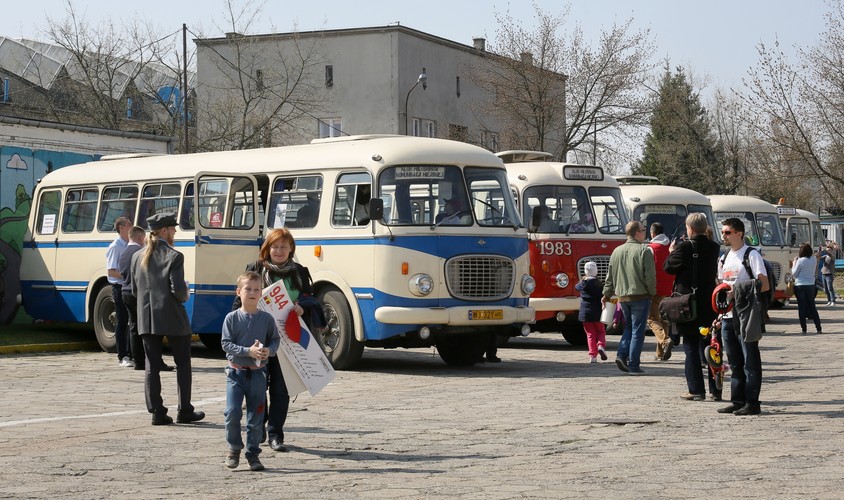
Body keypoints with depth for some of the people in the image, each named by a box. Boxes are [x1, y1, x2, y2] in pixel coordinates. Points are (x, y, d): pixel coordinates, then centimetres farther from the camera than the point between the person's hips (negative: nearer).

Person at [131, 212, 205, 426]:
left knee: (152, 366, 6)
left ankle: (157, 412, 3)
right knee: (183, 364, 8)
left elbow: (134, 290, 9)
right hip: (173, 319, -4)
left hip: (146, 319, 5)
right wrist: (184, 296, 5)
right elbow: (178, 290, -17)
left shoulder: (138, 257, 6)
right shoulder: (174, 257, -11)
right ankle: (185, 411, 10)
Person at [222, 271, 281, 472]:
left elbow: (275, 340, 8)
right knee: (233, 412, -10)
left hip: (258, 373, 1)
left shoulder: (267, 318, 1)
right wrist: (248, 351, -20)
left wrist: (269, 350, -14)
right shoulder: (232, 318, -4)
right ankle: (234, 448, 12)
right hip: (236, 371, -1)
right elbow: (226, 344, -8)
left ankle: (253, 453, 17)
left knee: (256, 417, 4)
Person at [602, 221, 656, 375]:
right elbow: (650, 276, -13)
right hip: (640, 296, -5)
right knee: (637, 331, 1)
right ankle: (633, 366, 1)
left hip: (622, 297, 5)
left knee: (628, 327, 21)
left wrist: (607, 295, 21)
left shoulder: (617, 251, 7)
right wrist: (652, 293, 2)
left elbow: (610, 276, 12)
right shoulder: (644, 251, -11)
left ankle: (622, 355, 3)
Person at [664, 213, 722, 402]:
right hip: (709, 304, 5)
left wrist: (672, 252, 12)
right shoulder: (714, 248, 3)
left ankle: (696, 390, 0)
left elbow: (668, 267, -7)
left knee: (691, 347, 2)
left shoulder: (685, 247, -14)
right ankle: (715, 390, 14)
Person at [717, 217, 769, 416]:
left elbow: (764, 285, -13)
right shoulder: (725, 258, 17)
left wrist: (739, 291, -20)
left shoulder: (751, 255, -6)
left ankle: (752, 403, -2)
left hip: (746, 316, -8)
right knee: (735, 362, 11)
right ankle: (737, 401, 16)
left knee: (750, 361, -4)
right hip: (728, 316, 8)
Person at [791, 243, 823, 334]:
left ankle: (803, 328, 3)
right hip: (811, 285, 5)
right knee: (812, 307, 12)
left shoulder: (800, 261, -14)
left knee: (802, 307, 3)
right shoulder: (814, 260, 1)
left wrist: (794, 263, 6)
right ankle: (818, 328, 8)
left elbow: (794, 273, -8)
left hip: (800, 286, -5)